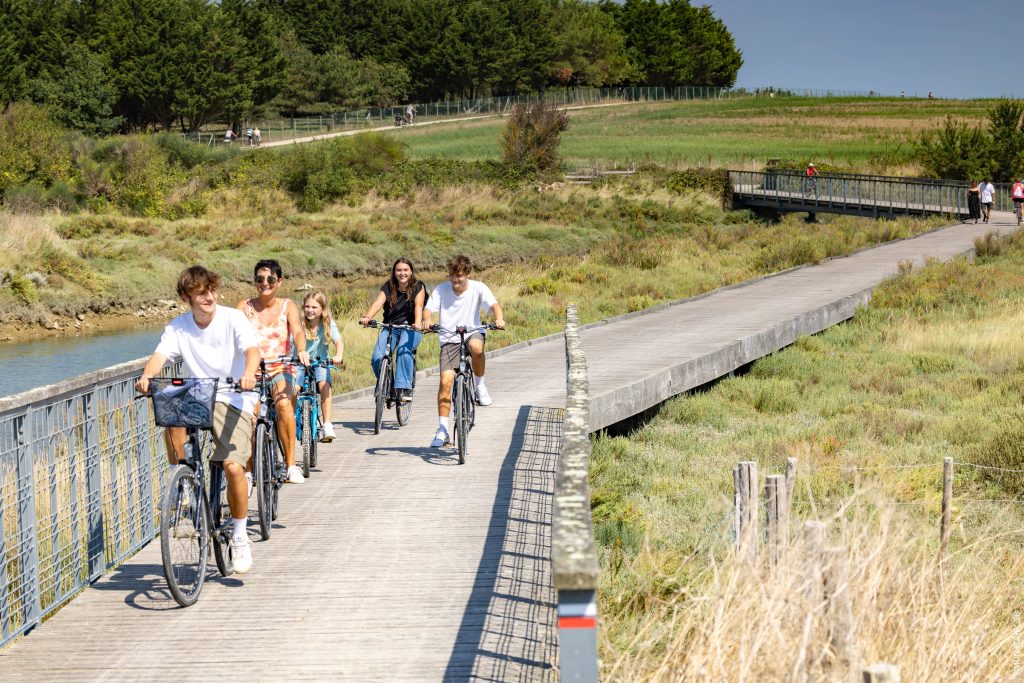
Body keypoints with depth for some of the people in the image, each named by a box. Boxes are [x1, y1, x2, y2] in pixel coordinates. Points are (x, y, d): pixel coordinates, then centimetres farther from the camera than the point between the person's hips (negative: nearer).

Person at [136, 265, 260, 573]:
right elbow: (160, 355, -14)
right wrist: (146, 376, -37)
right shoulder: (178, 328, 0)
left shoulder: (233, 319, -8)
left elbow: (252, 349, -23)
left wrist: (248, 373, -45)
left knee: (233, 467, -18)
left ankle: (239, 538, 3)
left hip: (233, 400, -2)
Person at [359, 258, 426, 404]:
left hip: (410, 328, -2)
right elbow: (378, 303, -14)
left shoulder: (418, 287, -1)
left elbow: (418, 305, -19)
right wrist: (367, 317, -35)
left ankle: (404, 388, -30)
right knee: (377, 358, -20)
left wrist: (418, 323, -40)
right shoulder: (388, 287, 3)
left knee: (404, 350, -35)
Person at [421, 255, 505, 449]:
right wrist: (426, 320, -38)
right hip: (449, 340, 1)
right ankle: (442, 431, -4)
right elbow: (429, 308, -14)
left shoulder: (478, 288, -7)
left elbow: (493, 304, -19)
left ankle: (480, 386, -11)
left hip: (472, 333, -1)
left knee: (476, 346, -39)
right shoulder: (441, 290, -5)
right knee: (446, 381, -13)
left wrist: (499, 318, -42)